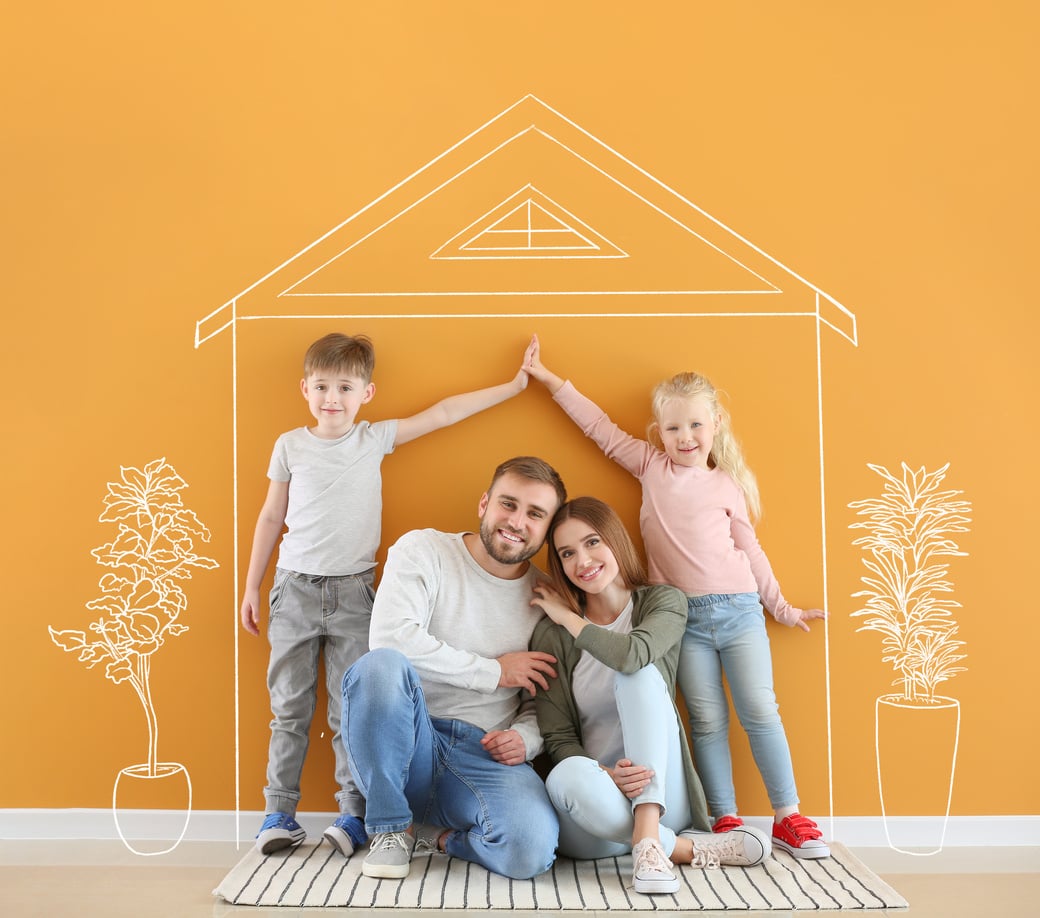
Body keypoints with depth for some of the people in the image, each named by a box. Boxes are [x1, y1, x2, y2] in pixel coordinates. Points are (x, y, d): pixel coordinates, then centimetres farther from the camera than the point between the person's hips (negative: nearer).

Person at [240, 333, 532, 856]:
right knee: (289, 707, 4)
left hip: (352, 592, -1)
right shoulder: (290, 445, 5)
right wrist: (251, 586, 11)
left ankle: (353, 814, 5)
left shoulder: (375, 439, 3)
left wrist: (513, 385, 3)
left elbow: (442, 414, 3)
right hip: (294, 588, 1)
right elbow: (271, 518, 11)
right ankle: (279, 812, 11)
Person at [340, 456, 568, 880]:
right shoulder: (423, 550, 0)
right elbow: (389, 635, -17)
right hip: (407, 746, -1)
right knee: (381, 664, -34)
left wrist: (526, 739, -8)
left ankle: (436, 836, 4)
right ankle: (391, 828, -12)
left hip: (486, 758, 1)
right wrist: (493, 672, -11)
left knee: (532, 849, -31)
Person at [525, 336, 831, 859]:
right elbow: (601, 428, 10)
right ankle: (725, 822, 8)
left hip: (738, 608, 0)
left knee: (760, 711, -3)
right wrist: (547, 379, 11)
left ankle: (788, 818, 6)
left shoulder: (728, 487, 7)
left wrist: (780, 607, 18)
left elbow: (750, 551, 15)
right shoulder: (652, 468, 8)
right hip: (684, 617, 0)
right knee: (707, 721, 0)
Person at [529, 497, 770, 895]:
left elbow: (631, 655, -23)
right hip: (596, 815, 0)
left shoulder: (664, 601, 0)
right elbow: (557, 737, -3)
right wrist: (602, 775, -24)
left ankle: (649, 838, -33)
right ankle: (688, 848, -21)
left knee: (639, 675, -26)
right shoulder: (551, 634, 1)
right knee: (568, 775, -37)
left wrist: (568, 618, -7)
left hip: (658, 797, 0)